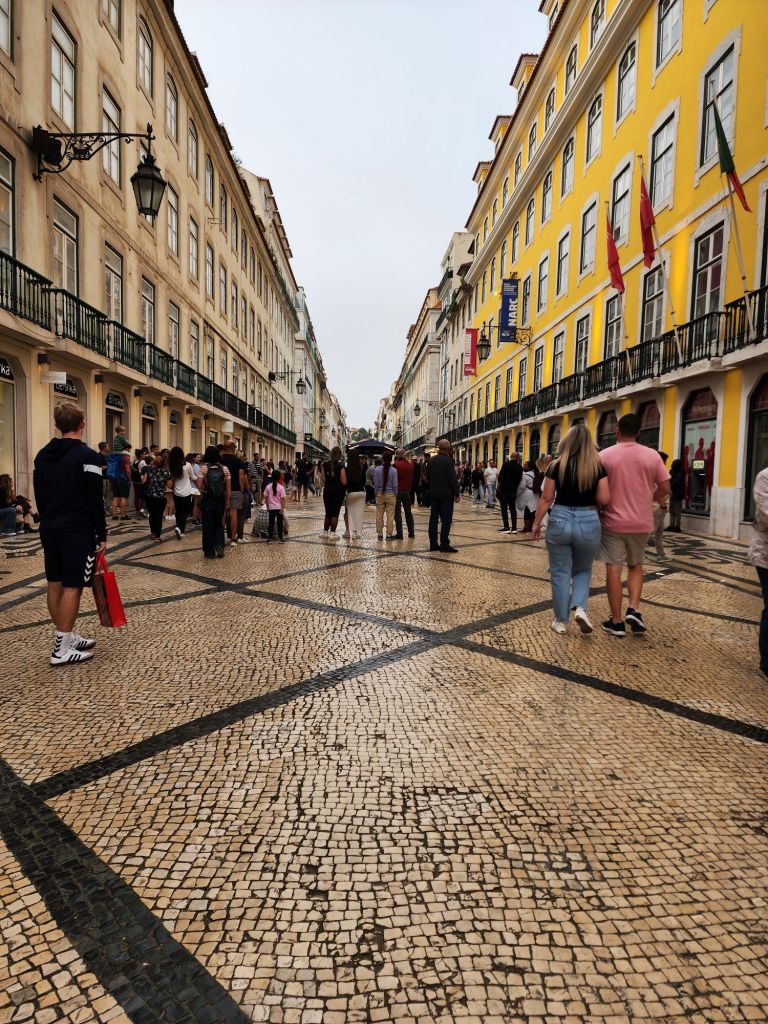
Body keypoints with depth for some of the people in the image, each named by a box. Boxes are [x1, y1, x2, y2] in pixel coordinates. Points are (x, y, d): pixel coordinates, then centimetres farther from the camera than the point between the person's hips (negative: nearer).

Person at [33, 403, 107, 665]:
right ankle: (62, 649, -3)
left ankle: (67, 636, 23)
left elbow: (39, 494, 16)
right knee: (72, 587, -5)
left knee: (55, 584, 12)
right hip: (78, 531, -8)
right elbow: (95, 500, -14)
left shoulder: (42, 455, 11)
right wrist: (101, 534, -8)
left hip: (50, 528, 8)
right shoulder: (86, 455, -12)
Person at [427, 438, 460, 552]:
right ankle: (444, 544, -4)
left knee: (433, 519, 8)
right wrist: (456, 493, -6)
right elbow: (453, 479, -14)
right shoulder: (448, 461, -13)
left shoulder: (431, 461, 6)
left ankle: (433, 544, 11)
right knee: (446, 520, -2)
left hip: (434, 494, 6)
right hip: (446, 494, -6)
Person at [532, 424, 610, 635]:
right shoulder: (598, 467, -3)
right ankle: (580, 608, -2)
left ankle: (561, 621, 17)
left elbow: (546, 499, -3)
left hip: (559, 520, 0)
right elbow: (604, 499, -5)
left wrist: (536, 523, 6)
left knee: (560, 573, 10)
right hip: (588, 522, 1)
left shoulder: (556, 466, -4)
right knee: (583, 570, 20)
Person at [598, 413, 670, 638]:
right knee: (635, 565, 21)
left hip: (613, 521, -2)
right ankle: (634, 609, 5)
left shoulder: (605, 455, -7)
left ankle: (616, 622, 8)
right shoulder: (652, 455, -2)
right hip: (641, 522, 2)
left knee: (614, 569, 4)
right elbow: (664, 488, 0)